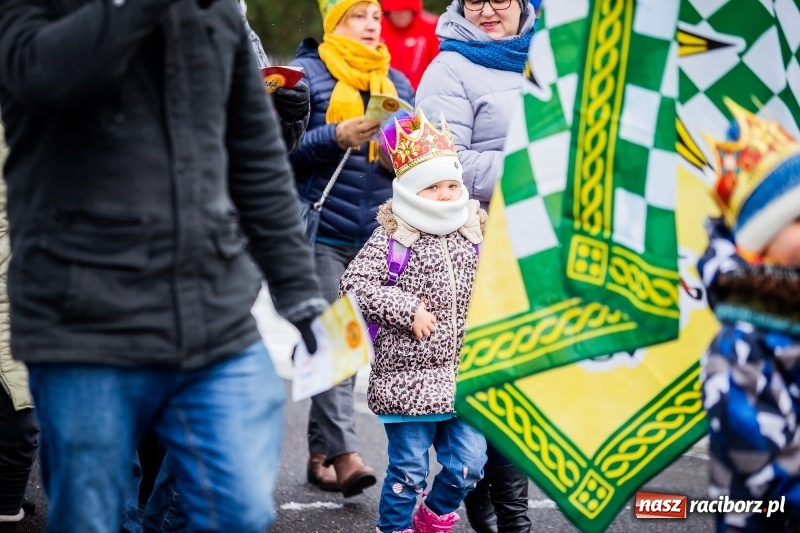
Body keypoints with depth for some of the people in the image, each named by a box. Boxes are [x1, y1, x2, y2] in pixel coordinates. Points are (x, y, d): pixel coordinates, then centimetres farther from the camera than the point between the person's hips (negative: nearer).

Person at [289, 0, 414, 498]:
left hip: (376, 234, 5)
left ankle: (320, 451, 16)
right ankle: (345, 452, -16)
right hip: (321, 232, -5)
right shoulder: (307, 72, 1)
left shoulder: (398, 82, 16)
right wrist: (337, 136, -19)